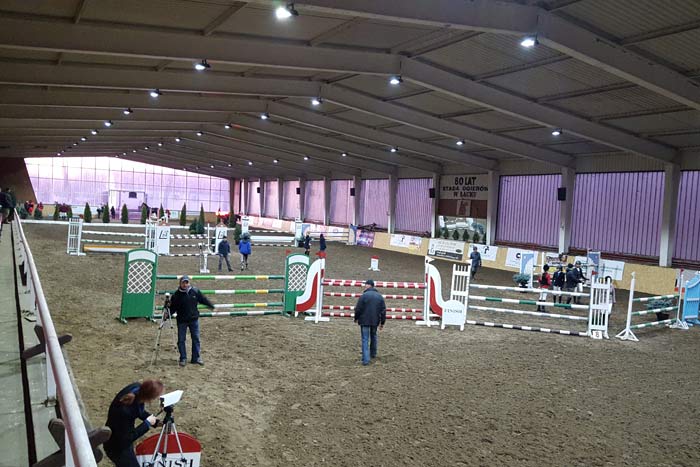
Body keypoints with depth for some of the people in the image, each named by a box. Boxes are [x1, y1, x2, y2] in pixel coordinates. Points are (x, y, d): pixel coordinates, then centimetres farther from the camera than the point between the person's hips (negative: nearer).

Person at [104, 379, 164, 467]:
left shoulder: (137, 388, -19)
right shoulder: (124, 411, -40)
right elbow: (126, 439, -26)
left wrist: (156, 422, -9)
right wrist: (147, 423, -22)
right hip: (117, 447, -7)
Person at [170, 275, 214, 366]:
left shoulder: (195, 291, -4)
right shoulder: (176, 295, -10)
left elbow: (203, 299, 10)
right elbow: (173, 307, -7)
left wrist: (211, 306, 19)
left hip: (194, 319, 2)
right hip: (182, 321, -2)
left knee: (196, 338, 8)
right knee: (181, 340, 5)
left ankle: (196, 357, 19)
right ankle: (183, 358, 18)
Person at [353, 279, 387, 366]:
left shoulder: (364, 295, -12)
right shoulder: (380, 296, 5)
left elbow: (358, 309, -10)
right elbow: (383, 311, 5)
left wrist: (356, 318, 7)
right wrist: (382, 323, 11)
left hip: (364, 321, -5)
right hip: (375, 321, 5)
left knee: (365, 339, -2)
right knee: (373, 336, 26)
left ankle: (366, 359, -8)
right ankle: (373, 354, 39)